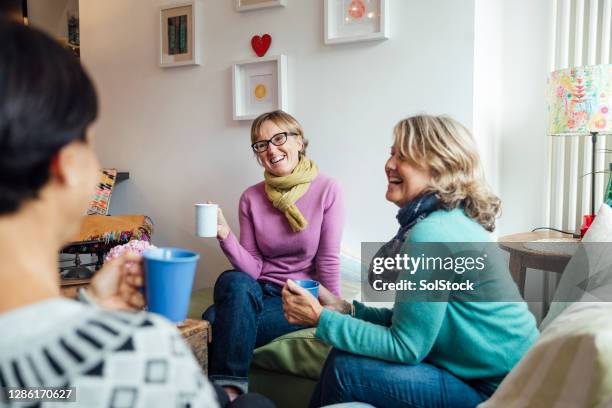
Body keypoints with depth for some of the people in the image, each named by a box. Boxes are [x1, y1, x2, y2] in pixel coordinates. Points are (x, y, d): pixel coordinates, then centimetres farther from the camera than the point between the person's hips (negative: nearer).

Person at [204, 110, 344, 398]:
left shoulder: (327, 190, -7)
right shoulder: (251, 198, 2)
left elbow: (328, 260, -6)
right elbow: (253, 269, -2)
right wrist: (225, 235, -17)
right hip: (260, 291, 4)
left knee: (218, 323, -26)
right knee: (233, 281, -31)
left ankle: (226, 388, -4)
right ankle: (229, 389, -22)